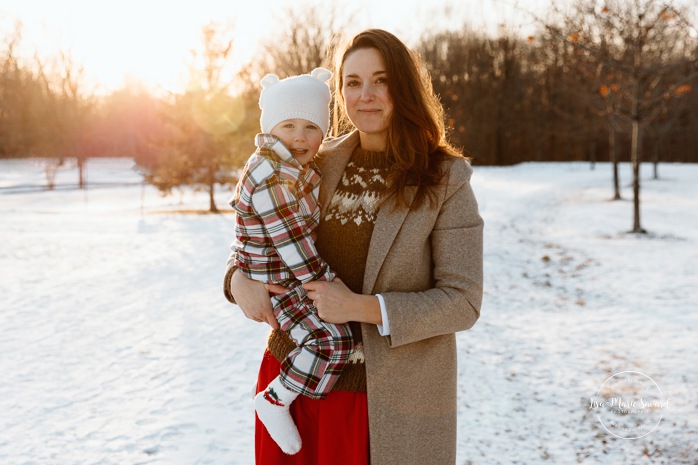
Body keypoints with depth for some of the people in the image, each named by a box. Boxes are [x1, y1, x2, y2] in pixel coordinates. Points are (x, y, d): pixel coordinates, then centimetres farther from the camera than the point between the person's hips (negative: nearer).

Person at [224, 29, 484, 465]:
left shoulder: (445, 180, -10)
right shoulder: (320, 165, 2)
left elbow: (463, 302, -13)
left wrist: (360, 307, -21)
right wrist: (240, 279, -9)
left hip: (392, 396, -3)